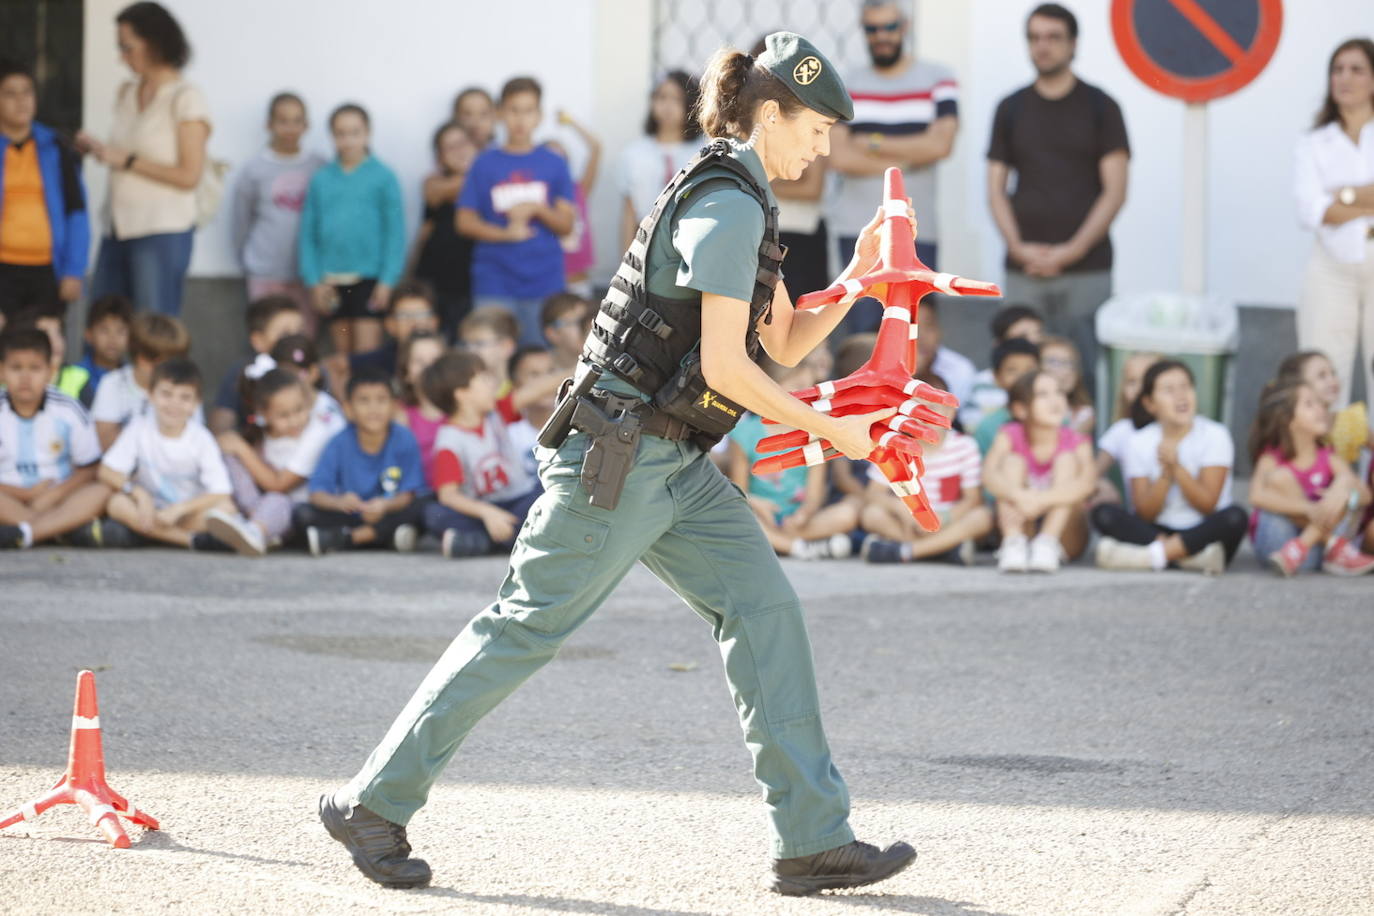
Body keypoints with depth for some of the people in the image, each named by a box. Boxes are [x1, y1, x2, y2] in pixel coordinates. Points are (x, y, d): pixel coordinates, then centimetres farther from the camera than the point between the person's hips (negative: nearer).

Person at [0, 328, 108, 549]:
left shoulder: (70, 412, 0)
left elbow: (88, 470, 4)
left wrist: (51, 496, -12)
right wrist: (28, 493, -12)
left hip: (57, 500, 2)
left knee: (101, 493, -28)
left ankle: (22, 533, -43)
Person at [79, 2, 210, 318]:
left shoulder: (186, 98, -7)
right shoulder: (126, 94, 14)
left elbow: (189, 176, -11)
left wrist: (126, 160, -13)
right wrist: (97, 148, 1)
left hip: (162, 231, -7)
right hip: (118, 230, 7)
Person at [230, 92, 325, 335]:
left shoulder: (318, 167, 1)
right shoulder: (256, 169, -3)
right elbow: (240, 219, 7)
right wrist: (246, 262, 12)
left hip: (307, 271, 1)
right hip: (266, 275, -1)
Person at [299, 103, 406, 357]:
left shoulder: (382, 177, 0)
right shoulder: (321, 179, 7)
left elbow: (395, 232, -1)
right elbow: (308, 233, 8)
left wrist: (387, 280, -7)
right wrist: (314, 279, 0)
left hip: (368, 277, -3)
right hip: (332, 280, 3)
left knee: (366, 352, -8)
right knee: (342, 353, 9)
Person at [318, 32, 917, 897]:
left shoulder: (743, 202, 16)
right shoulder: (726, 204, -15)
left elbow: (785, 343, 20)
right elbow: (725, 366, -19)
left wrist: (857, 279, 6)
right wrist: (830, 429, -11)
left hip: (676, 466, 10)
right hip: (621, 454, -10)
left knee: (766, 607, 1)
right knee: (531, 625, -4)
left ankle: (814, 839, 0)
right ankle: (374, 801, 4)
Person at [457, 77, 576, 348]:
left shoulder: (554, 164, 7)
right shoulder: (485, 164, 5)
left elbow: (566, 224, 6)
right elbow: (465, 221, 3)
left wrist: (538, 210, -13)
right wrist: (505, 234, -12)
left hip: (545, 283, 1)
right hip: (495, 283, -1)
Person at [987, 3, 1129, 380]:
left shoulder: (1099, 108, 3)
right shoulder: (1011, 109, 11)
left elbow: (1115, 192, -2)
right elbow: (996, 189, 10)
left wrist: (1073, 250, -12)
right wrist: (1018, 246, -7)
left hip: (1085, 270, -2)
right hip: (1024, 271, 2)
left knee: (1085, 372, -6)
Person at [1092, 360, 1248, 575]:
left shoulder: (1215, 436, -5)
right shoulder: (1139, 443, 0)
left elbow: (1207, 505, -11)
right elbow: (1145, 514, -6)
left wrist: (1177, 467, -23)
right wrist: (1165, 474, -21)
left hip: (1202, 532, -1)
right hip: (1158, 530, 2)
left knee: (1235, 517, -34)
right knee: (1103, 514, -25)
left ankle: (1154, 555, -30)